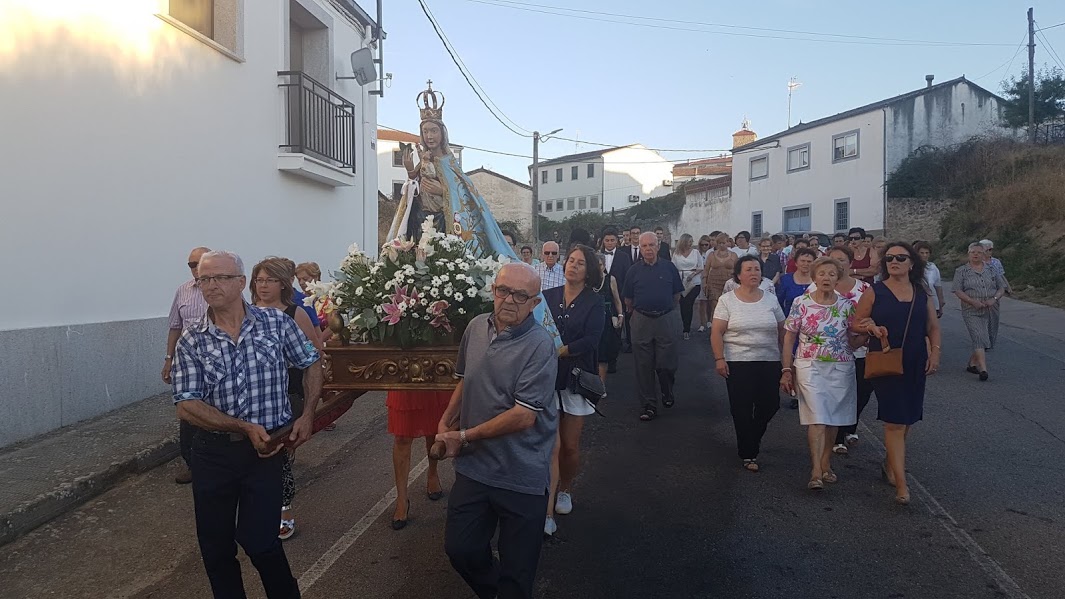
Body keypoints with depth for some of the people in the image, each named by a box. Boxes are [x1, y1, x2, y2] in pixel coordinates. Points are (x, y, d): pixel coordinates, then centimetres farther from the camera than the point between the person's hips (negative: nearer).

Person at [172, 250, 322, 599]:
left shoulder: (276, 323, -3)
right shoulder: (191, 342, -3)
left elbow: (311, 364, 9)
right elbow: (186, 406, -10)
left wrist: (308, 415, -1)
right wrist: (245, 427, -19)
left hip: (266, 449, -2)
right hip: (213, 452, 2)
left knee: (258, 541, -5)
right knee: (215, 546, 11)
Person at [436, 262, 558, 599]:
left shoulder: (540, 346, -19)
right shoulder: (476, 327, 2)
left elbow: (524, 417, -22)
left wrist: (464, 437, -14)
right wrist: (446, 422, 4)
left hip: (521, 478, -5)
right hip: (473, 467, 6)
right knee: (459, 548, 16)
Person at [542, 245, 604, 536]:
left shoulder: (593, 302, 0)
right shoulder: (548, 296, 5)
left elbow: (591, 340, -14)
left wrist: (559, 351, -21)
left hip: (576, 378, 0)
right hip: (548, 378, 0)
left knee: (570, 445, 8)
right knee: (552, 446, -5)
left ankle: (564, 490, 35)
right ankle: (547, 512, 0)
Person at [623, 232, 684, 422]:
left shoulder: (669, 267, 2)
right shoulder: (634, 270, 3)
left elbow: (677, 295, 9)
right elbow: (628, 299, 9)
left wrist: (667, 310, 11)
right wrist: (637, 312, 12)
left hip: (666, 319, -1)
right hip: (641, 321, 1)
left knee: (666, 364, 3)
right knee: (644, 366, 4)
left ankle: (667, 393, 32)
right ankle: (649, 405, 15)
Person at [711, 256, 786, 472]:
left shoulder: (771, 299, 6)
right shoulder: (727, 300, -3)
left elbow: (782, 331, 12)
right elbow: (717, 333, -5)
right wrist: (719, 359, -12)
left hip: (769, 362, 3)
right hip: (738, 363, -3)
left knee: (770, 404, 3)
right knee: (742, 409, 1)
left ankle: (753, 437, 33)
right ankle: (748, 454, 15)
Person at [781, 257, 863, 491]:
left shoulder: (847, 305, 2)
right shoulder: (801, 304, -3)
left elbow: (853, 342, 6)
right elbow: (789, 339, 1)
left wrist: (865, 333, -16)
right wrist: (787, 371, -3)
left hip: (840, 368, 3)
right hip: (810, 367, -2)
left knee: (832, 419, 10)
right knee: (816, 418, -11)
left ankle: (826, 464, 26)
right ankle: (816, 472, -11)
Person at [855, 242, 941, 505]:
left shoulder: (921, 293, 7)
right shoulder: (875, 292, -4)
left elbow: (933, 327, 13)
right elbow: (856, 323, 1)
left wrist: (935, 352, 0)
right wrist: (871, 327, -19)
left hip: (915, 365, 5)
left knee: (906, 419, 14)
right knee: (895, 421, -9)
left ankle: (891, 464, 35)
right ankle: (901, 484, -8)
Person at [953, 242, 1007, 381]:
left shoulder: (991, 270, 10)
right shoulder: (961, 271, 2)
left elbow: (1002, 288, 10)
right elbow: (957, 290, -5)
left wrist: (994, 299, -10)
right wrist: (972, 301, -18)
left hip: (990, 311, 4)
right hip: (971, 311, -4)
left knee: (982, 339, 9)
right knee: (979, 338, -16)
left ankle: (972, 364, 26)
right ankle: (983, 369, -21)